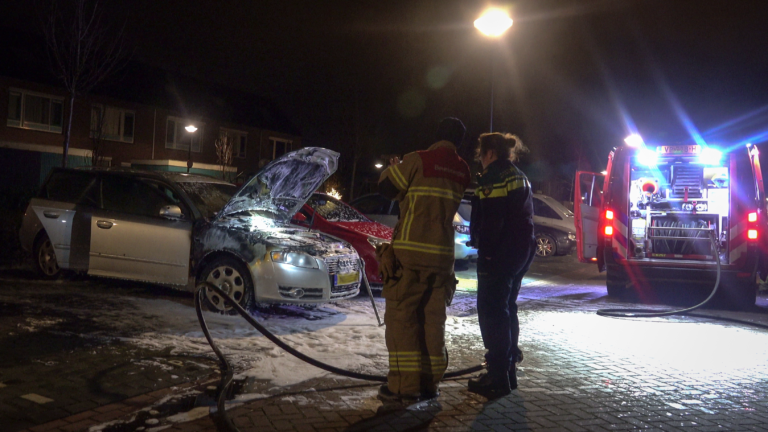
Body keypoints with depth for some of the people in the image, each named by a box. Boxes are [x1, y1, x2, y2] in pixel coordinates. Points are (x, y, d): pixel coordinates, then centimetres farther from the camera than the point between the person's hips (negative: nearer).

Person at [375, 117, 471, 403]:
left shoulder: (417, 161, -6)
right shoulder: (463, 171, 10)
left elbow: (387, 189, 1)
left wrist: (395, 168, 21)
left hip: (410, 253, -5)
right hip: (443, 254, 5)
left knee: (401, 316, -1)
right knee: (433, 318, 10)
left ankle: (405, 385, -3)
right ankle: (430, 382, 15)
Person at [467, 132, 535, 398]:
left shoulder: (493, 177, -13)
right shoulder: (520, 177, 17)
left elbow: (489, 221, -20)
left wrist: (483, 248, -13)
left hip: (498, 253, -10)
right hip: (522, 251, 10)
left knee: (492, 311, -6)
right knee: (507, 308, 17)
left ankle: (498, 378, -4)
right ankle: (508, 370, 25)